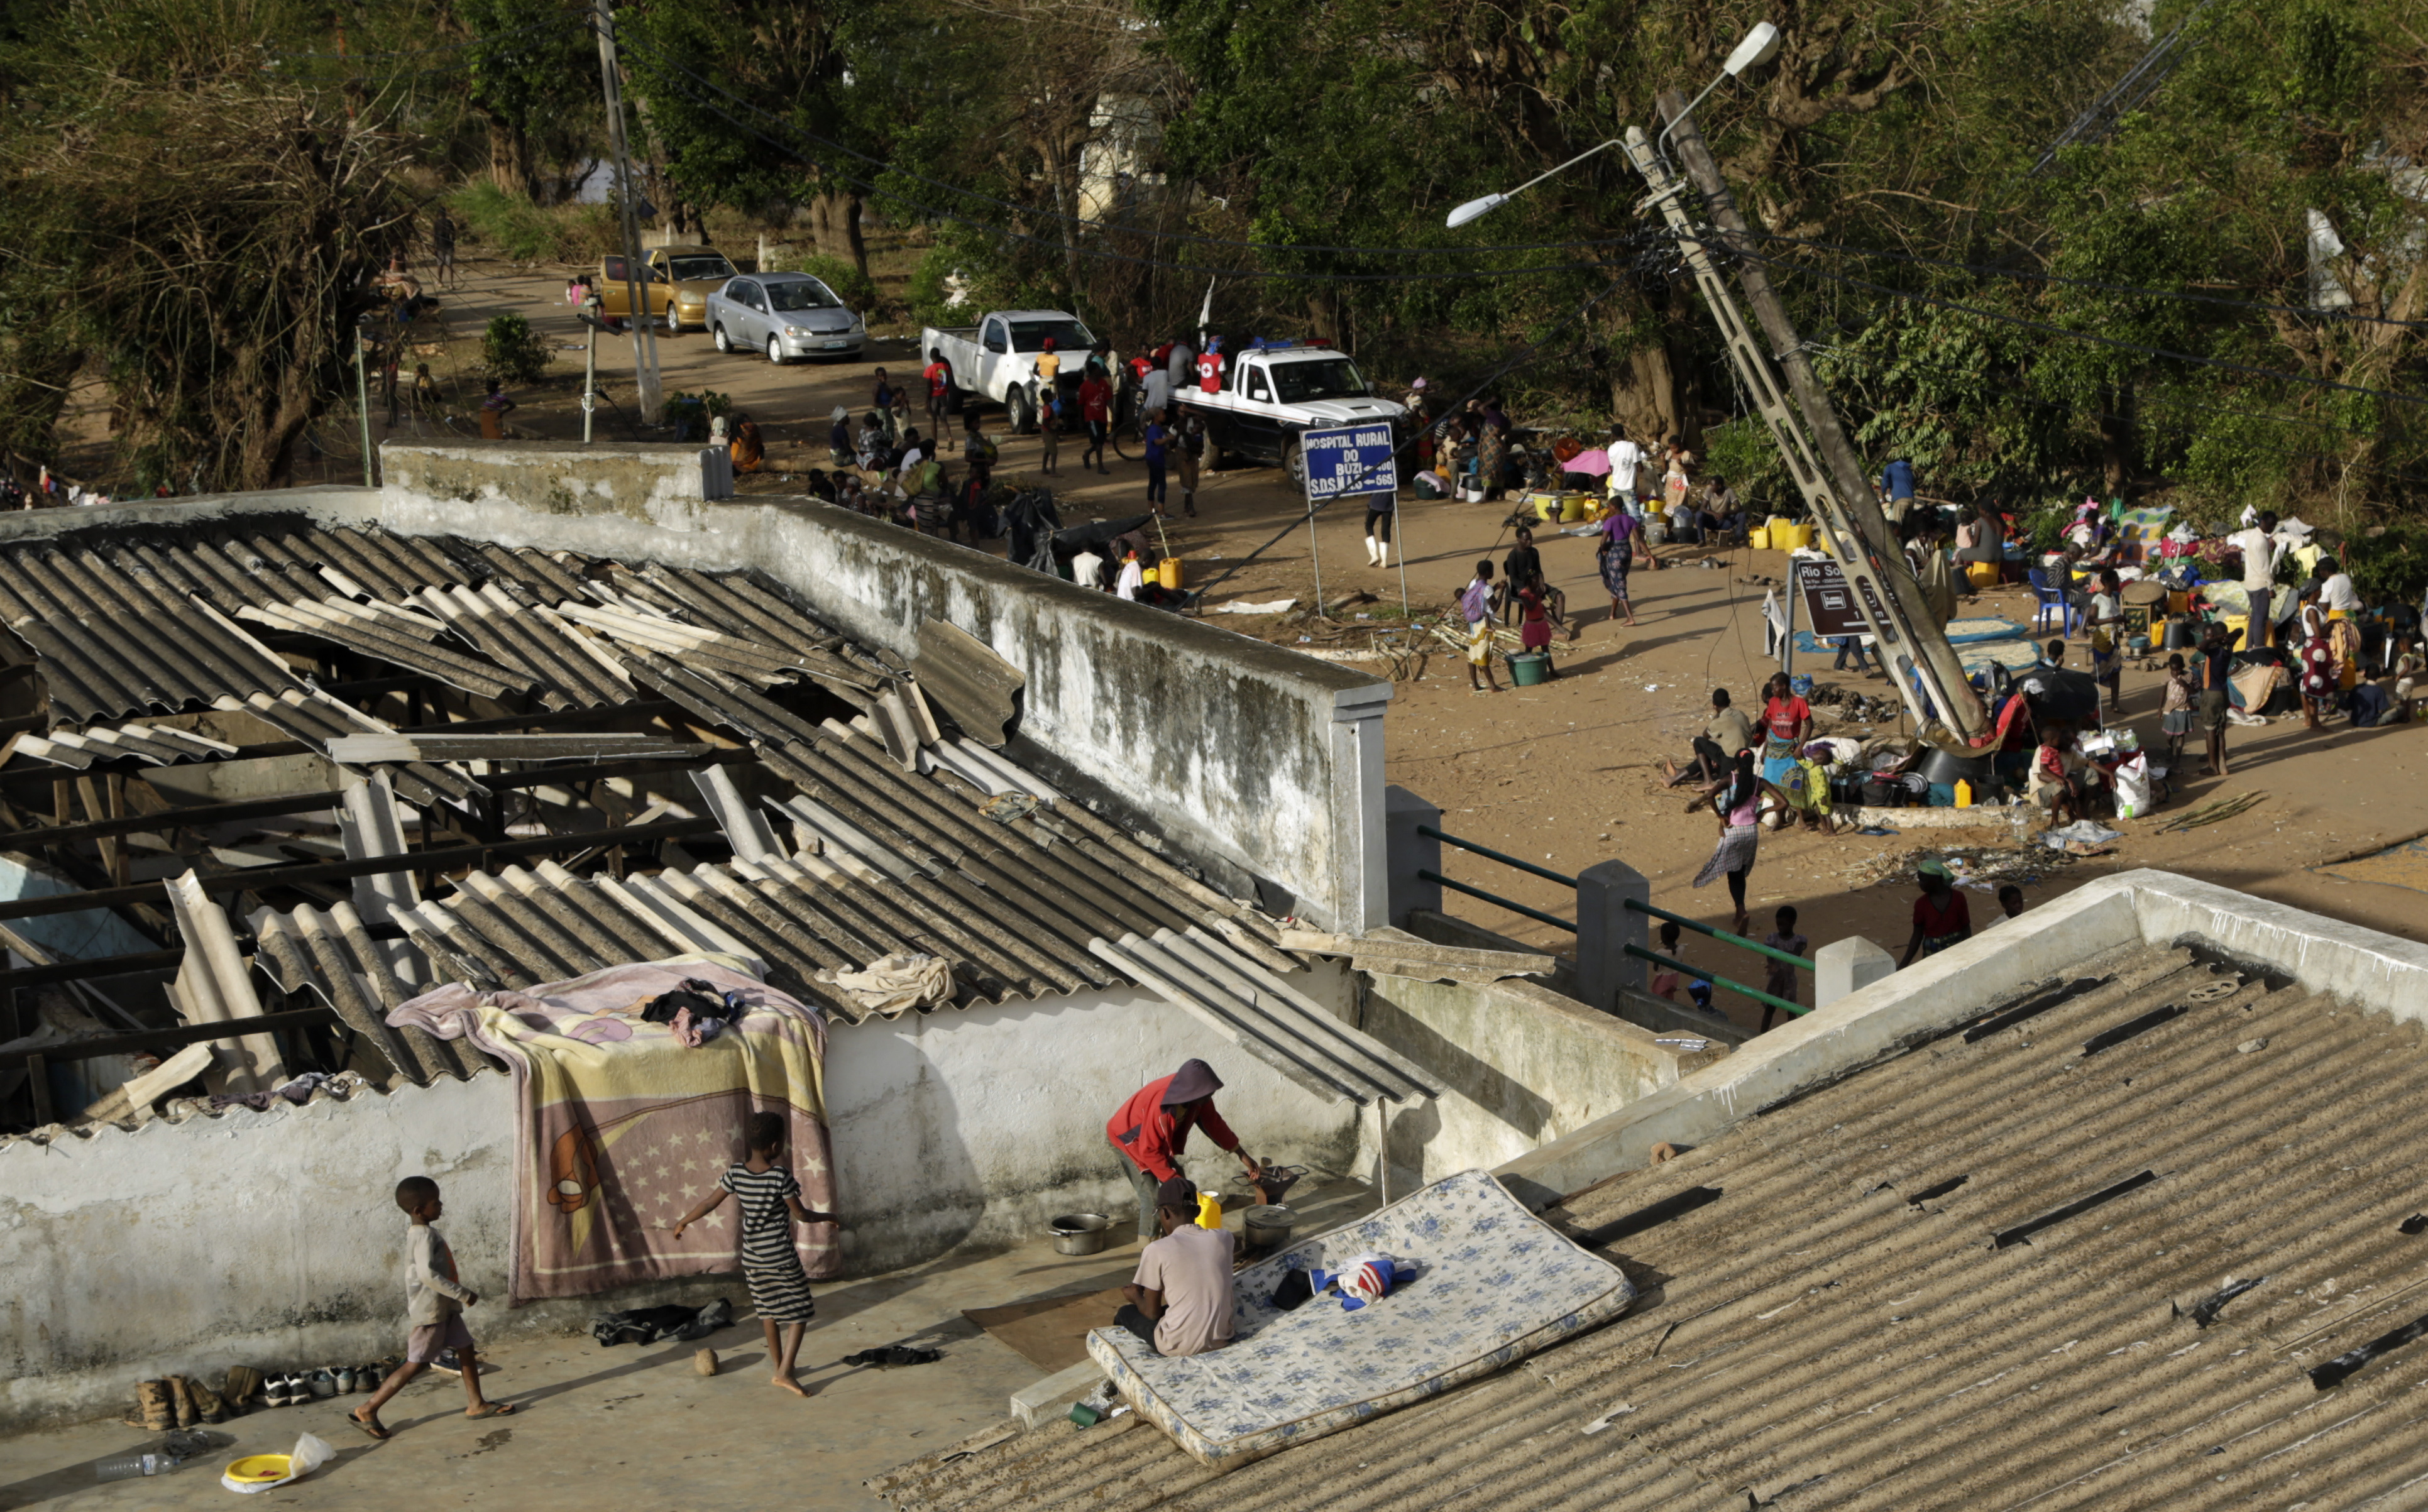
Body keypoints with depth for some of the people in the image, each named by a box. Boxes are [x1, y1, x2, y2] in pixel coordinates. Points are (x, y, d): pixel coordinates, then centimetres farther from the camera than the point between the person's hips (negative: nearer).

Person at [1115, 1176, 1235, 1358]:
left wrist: (1135, 1296, 16)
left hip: (1178, 1347, -5)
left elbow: (1152, 1313, -5)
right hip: (1221, 1339, 5)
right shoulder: (1224, 1238, -3)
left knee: (1126, 1313, 25)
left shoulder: (1156, 1251, -14)